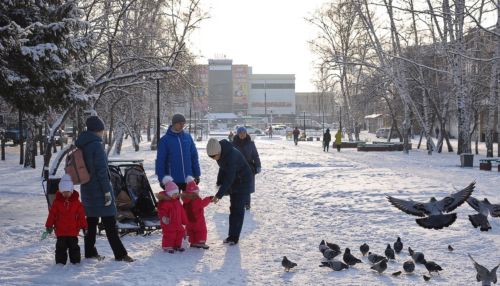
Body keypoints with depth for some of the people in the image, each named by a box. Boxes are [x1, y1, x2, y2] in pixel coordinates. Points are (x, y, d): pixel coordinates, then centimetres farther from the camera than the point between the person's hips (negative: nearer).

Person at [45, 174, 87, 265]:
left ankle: (75, 261, 16)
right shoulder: (57, 202, -2)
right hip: (60, 231, 0)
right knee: (61, 247, 5)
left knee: (74, 246, 7)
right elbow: (52, 214, 0)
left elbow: (81, 215, 1)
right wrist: (49, 225, -3)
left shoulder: (76, 202, -1)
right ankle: (60, 261, 13)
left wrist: (84, 226, 0)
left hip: (73, 231, 0)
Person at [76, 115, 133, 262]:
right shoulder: (96, 145, -17)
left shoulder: (82, 145, 10)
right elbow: (101, 170, -19)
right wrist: (107, 191, -16)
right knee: (110, 222, -5)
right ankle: (120, 253, -3)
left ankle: (90, 252, 21)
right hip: (99, 189, -8)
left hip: (87, 189, 8)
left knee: (91, 220, 16)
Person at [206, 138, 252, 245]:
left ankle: (234, 237, -3)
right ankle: (231, 236, 17)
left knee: (238, 209, -8)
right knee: (233, 208, 11)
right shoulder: (221, 153, -8)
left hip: (243, 181, -8)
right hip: (234, 181, 8)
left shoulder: (232, 156, -34)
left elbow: (229, 179, -35)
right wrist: (219, 183, 1)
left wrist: (219, 195, -36)